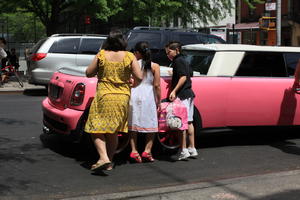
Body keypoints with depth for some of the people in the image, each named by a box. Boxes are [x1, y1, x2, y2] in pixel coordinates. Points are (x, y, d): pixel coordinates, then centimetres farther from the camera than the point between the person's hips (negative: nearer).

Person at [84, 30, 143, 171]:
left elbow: (89, 73, 2)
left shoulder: (101, 55, -4)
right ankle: (109, 162, 19)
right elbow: (139, 77, -6)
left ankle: (103, 158, -14)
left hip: (104, 97, -3)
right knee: (113, 132, 15)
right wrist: (132, 83, 15)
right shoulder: (129, 56, -3)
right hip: (123, 98, 3)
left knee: (96, 129, 4)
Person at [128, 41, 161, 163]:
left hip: (133, 96, 1)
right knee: (151, 125, 10)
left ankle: (134, 151, 5)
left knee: (133, 124, 9)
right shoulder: (154, 66, 0)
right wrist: (158, 100, 6)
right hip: (148, 97, -1)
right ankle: (147, 151, 2)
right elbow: (157, 85, -2)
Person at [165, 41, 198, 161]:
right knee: (188, 122, 13)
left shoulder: (178, 61, -9)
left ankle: (183, 151, -8)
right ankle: (192, 148, 17)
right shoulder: (183, 61, 19)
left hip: (182, 94, -10)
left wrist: (174, 91, -25)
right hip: (189, 93, 10)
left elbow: (183, 77, -19)